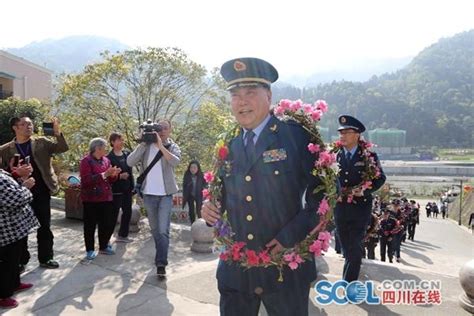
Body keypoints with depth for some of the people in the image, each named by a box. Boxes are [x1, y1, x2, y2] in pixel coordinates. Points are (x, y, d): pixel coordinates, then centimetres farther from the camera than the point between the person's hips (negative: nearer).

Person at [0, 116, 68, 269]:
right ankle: (20, 261, 27)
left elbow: (63, 148, -8)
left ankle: (45, 258, 23)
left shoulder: (42, 142, 1)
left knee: (44, 227, 9)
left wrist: (57, 132, -24)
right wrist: (16, 173, -18)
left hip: (41, 192, 0)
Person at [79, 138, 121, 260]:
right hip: (91, 199, -6)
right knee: (90, 225, 4)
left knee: (107, 223, 10)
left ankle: (104, 246, 27)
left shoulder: (106, 160, 10)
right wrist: (104, 174, -25)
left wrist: (114, 175, -8)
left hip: (106, 198, 6)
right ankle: (90, 250, 17)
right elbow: (86, 180, -19)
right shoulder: (86, 161, -9)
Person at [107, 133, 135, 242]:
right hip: (116, 190, -6)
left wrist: (132, 186, 9)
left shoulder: (127, 154, 8)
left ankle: (122, 235, 27)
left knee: (127, 212, 12)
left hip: (127, 189, 6)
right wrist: (119, 176, -23)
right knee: (114, 214, 1)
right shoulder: (109, 157, -10)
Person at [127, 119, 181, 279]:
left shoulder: (172, 146, 0)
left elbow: (175, 161, -22)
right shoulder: (146, 146, 3)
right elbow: (130, 162, -9)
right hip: (148, 194, 3)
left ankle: (161, 264, -3)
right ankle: (161, 256, 34)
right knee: (154, 229, 16)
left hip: (165, 195, -3)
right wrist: (143, 143, -15)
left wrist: (161, 145, -26)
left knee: (163, 231, -8)